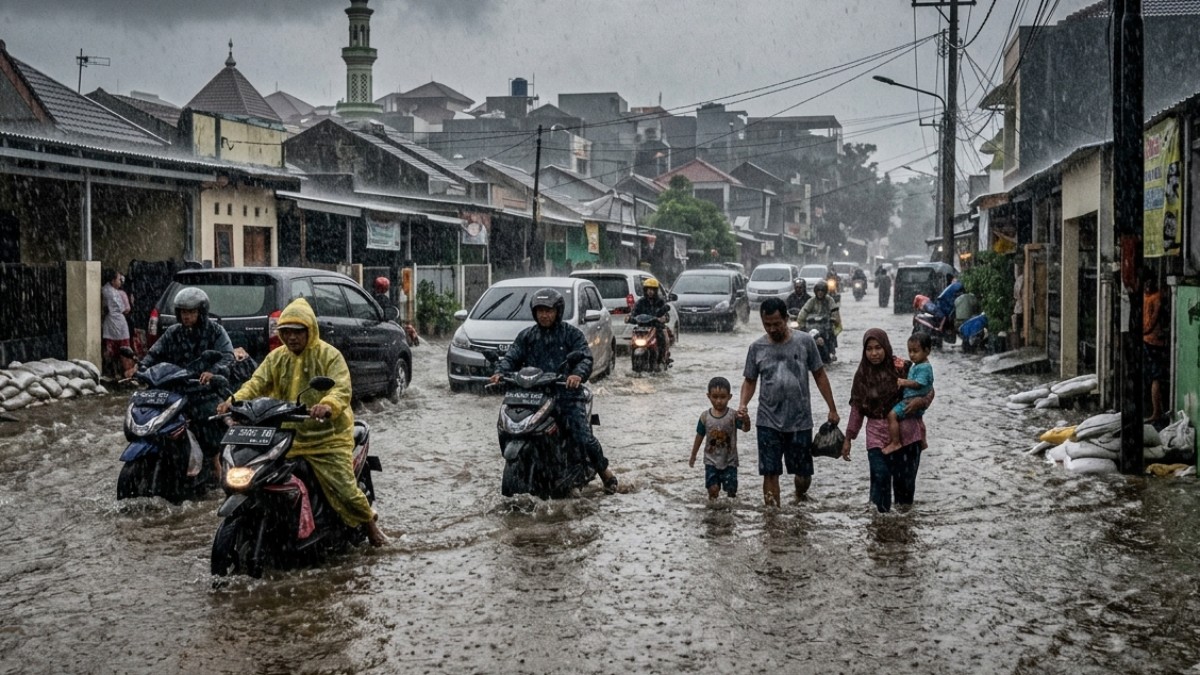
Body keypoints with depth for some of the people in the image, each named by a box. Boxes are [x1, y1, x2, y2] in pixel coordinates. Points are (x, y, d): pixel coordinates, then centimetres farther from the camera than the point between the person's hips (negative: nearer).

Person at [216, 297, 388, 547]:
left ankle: (369, 520, 19)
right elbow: (257, 383, -1)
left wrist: (328, 406, -43)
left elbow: (342, 388, -20)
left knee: (344, 489, -10)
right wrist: (235, 400, -22)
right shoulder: (277, 358, 11)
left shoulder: (329, 355, -6)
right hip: (289, 436, 5)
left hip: (328, 436, -5)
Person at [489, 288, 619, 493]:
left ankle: (605, 471, 10)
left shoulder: (571, 334, 4)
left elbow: (585, 358, -9)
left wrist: (578, 374, -32)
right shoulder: (526, 336, 15)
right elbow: (511, 357, 5)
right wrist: (500, 372, -18)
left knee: (585, 439, -15)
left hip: (567, 393, -3)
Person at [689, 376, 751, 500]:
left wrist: (746, 420, -52)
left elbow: (746, 429, -28)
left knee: (731, 490, 2)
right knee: (713, 489, -8)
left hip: (729, 461, -1)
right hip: (711, 461, 1)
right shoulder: (705, 416, -5)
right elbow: (700, 436, 7)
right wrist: (693, 456, 16)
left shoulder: (733, 416, -13)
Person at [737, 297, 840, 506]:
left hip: (800, 420, 0)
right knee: (770, 472, -3)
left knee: (803, 472, 10)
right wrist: (743, 404, -11)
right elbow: (750, 380, 8)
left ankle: (800, 498, 41)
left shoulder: (805, 341, -4)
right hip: (769, 422, 0)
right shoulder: (756, 347, 0)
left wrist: (832, 409, 4)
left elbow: (819, 375, 3)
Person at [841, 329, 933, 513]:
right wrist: (848, 438, 5)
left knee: (905, 478, 5)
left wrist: (920, 401, -19)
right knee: (880, 477, -12)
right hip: (877, 435, 1)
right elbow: (857, 408, 6)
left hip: (906, 433, -1)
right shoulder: (862, 375, 0)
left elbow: (928, 390, 3)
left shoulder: (902, 368, -6)